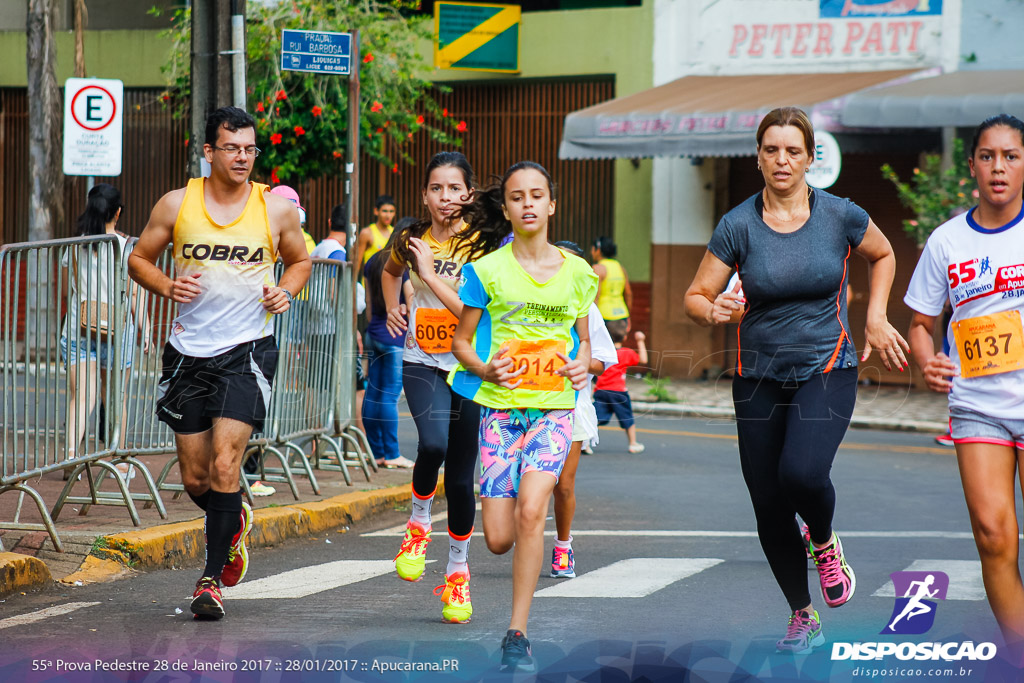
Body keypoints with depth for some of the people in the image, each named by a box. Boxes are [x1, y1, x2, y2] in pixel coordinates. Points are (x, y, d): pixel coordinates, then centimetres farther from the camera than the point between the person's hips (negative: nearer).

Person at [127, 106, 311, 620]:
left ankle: (212, 577, -4)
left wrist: (286, 290, -5)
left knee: (224, 466, -15)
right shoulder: (176, 205, 0)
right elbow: (139, 259, 9)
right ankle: (234, 522, 41)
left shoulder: (277, 208, 0)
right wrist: (167, 286, -11)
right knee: (195, 478, 8)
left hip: (248, 350, -2)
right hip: (189, 351, 2)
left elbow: (300, 260, 16)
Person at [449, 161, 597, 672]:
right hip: (501, 406, 0)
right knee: (499, 539, -4)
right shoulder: (488, 270, 1)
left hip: (554, 406, 0)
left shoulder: (576, 271, 7)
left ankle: (517, 634, -14)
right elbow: (462, 340, 7)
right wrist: (484, 368, -13)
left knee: (531, 511, -22)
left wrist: (582, 364, -5)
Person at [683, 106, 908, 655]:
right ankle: (803, 618, 24)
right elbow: (694, 297, -1)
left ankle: (824, 542, 7)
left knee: (801, 472, -28)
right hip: (759, 378, 2)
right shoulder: (737, 226, -5)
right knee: (769, 506, 3)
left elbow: (883, 255, 16)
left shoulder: (840, 216, -5)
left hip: (827, 369, -2)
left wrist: (875, 319, 6)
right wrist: (712, 310, -24)